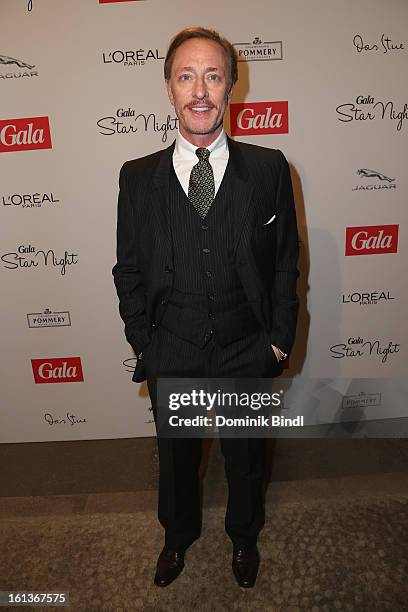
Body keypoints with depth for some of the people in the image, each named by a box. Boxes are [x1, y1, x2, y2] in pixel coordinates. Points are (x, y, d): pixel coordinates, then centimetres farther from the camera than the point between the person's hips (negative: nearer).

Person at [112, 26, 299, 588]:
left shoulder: (268, 169, -6)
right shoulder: (138, 177, -4)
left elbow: (285, 261, -2)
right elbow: (129, 271, 0)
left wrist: (280, 337, -3)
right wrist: (143, 342, -1)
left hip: (248, 354, 0)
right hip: (171, 357, 1)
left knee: (245, 457, 23)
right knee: (176, 456, 23)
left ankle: (244, 536, 55)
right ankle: (179, 534, 56)